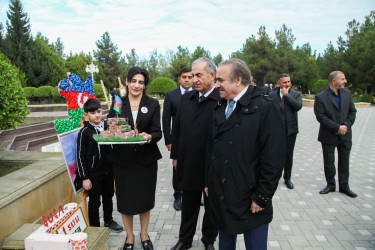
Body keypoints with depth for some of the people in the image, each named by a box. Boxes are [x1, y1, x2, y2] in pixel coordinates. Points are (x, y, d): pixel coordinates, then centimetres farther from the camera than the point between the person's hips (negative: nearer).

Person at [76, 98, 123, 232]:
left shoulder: (108, 127, 0)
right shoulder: (84, 132, -11)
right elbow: (80, 156, -9)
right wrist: (84, 178, -11)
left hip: (109, 171, 4)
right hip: (94, 174, -4)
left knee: (108, 197, 20)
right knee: (94, 202, 8)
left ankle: (108, 220, 41)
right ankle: (94, 227, 26)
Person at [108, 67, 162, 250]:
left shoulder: (153, 104, 0)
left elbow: (157, 132, -4)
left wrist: (149, 136, -26)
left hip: (146, 159, 0)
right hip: (122, 159, 0)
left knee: (145, 197, 13)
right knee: (125, 199, 10)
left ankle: (144, 235, 37)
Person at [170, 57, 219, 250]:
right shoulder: (186, 98, 4)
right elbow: (177, 128, 9)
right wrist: (176, 156, 9)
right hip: (188, 164, 5)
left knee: (211, 206, 18)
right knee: (188, 205, 20)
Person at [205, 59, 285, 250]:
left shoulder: (264, 108, -13)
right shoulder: (220, 108, 7)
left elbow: (274, 158, -15)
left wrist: (262, 196, -14)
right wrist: (208, 182, 11)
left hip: (250, 201, -5)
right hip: (220, 196, 6)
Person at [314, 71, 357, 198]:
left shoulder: (347, 93, 4)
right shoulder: (320, 97, -11)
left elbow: (352, 112, 6)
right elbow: (321, 117, -15)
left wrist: (346, 126, -9)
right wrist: (337, 127, -17)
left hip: (345, 135, 4)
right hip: (329, 136, -4)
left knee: (344, 162, 12)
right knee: (329, 162, 7)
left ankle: (344, 186, 26)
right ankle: (330, 185, 26)